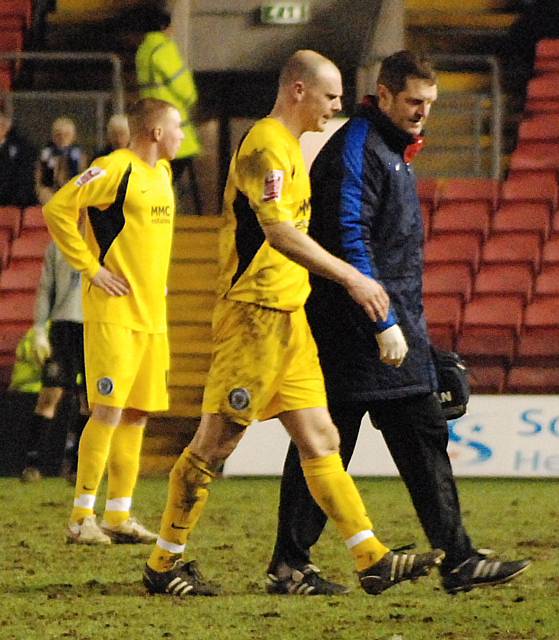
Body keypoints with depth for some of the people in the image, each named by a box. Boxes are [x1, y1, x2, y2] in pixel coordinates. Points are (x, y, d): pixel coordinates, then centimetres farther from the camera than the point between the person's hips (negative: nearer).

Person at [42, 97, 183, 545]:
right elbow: (57, 209, -18)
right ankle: (82, 517, -6)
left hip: (151, 314, 8)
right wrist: (91, 268, -16)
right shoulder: (115, 169, -12)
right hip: (114, 311, -8)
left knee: (137, 414, 7)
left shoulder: (162, 173, 15)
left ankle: (119, 516, 12)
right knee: (109, 411, -10)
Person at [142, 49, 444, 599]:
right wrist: (350, 277, -27)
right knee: (216, 442, -4)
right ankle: (164, 564, 4)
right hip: (254, 314, -10)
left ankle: (373, 560, 3)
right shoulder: (265, 145, -14)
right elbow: (278, 230, -26)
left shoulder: (287, 146, 19)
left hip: (288, 317, 10)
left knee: (320, 443, 6)